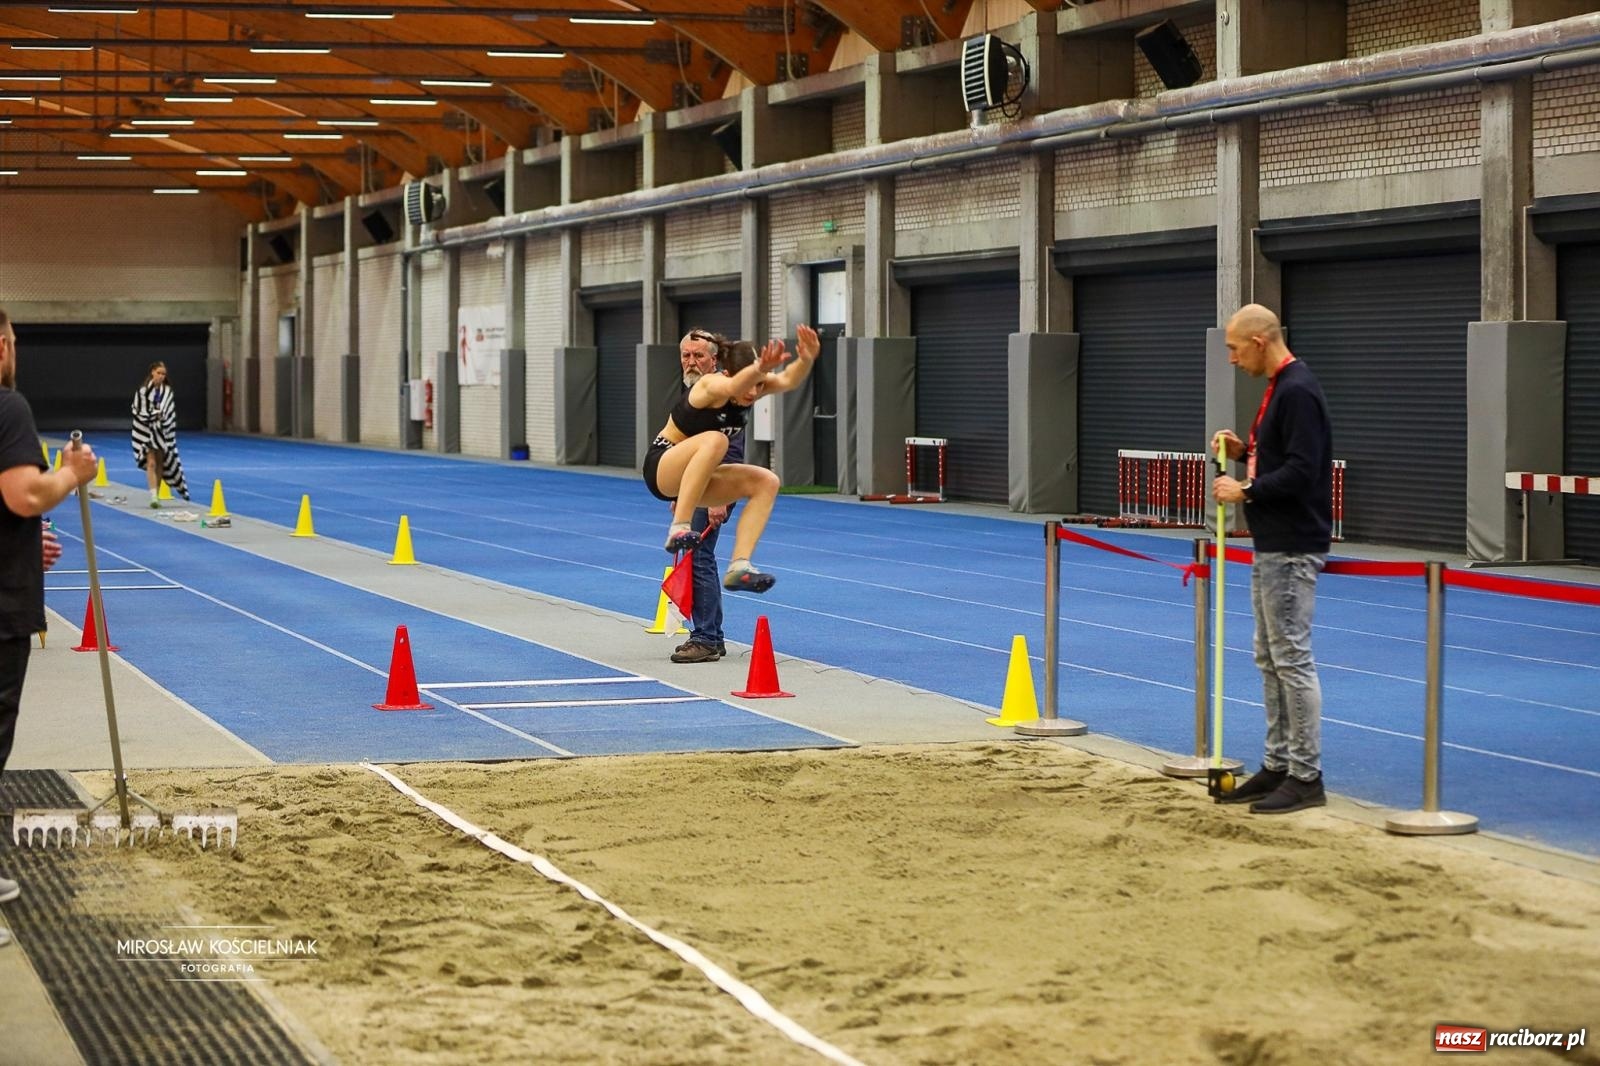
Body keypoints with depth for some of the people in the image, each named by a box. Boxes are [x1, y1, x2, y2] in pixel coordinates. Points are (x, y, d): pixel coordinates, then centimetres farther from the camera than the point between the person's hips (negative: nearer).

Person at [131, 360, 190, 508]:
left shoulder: (167, 391, 1)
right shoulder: (143, 391, -5)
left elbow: (171, 413, 5)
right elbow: (138, 411, -4)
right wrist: (154, 414, -14)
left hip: (162, 432, 3)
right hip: (146, 431, -3)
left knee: (160, 463, 8)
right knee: (151, 463, -12)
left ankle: (157, 495, 19)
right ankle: (153, 497, -19)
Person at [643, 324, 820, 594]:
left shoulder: (753, 389, -7)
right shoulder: (710, 386, -25)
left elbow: (788, 380, -28)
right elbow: (732, 387, -51)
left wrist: (806, 359, -50)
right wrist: (758, 368, -72)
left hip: (695, 473, 8)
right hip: (662, 466, -8)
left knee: (766, 482, -8)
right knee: (713, 440, -36)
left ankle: (739, 567, -16)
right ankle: (679, 529, -36)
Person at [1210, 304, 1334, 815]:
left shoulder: (1298, 392, -18)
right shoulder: (1279, 388, 15)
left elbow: (1302, 470, -25)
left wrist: (1245, 491, -16)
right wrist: (1245, 450, 8)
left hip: (1293, 550, -11)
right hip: (1271, 546, 11)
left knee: (1292, 659, -6)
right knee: (1270, 658, 14)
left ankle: (1306, 777, -1)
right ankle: (1277, 766, 21)